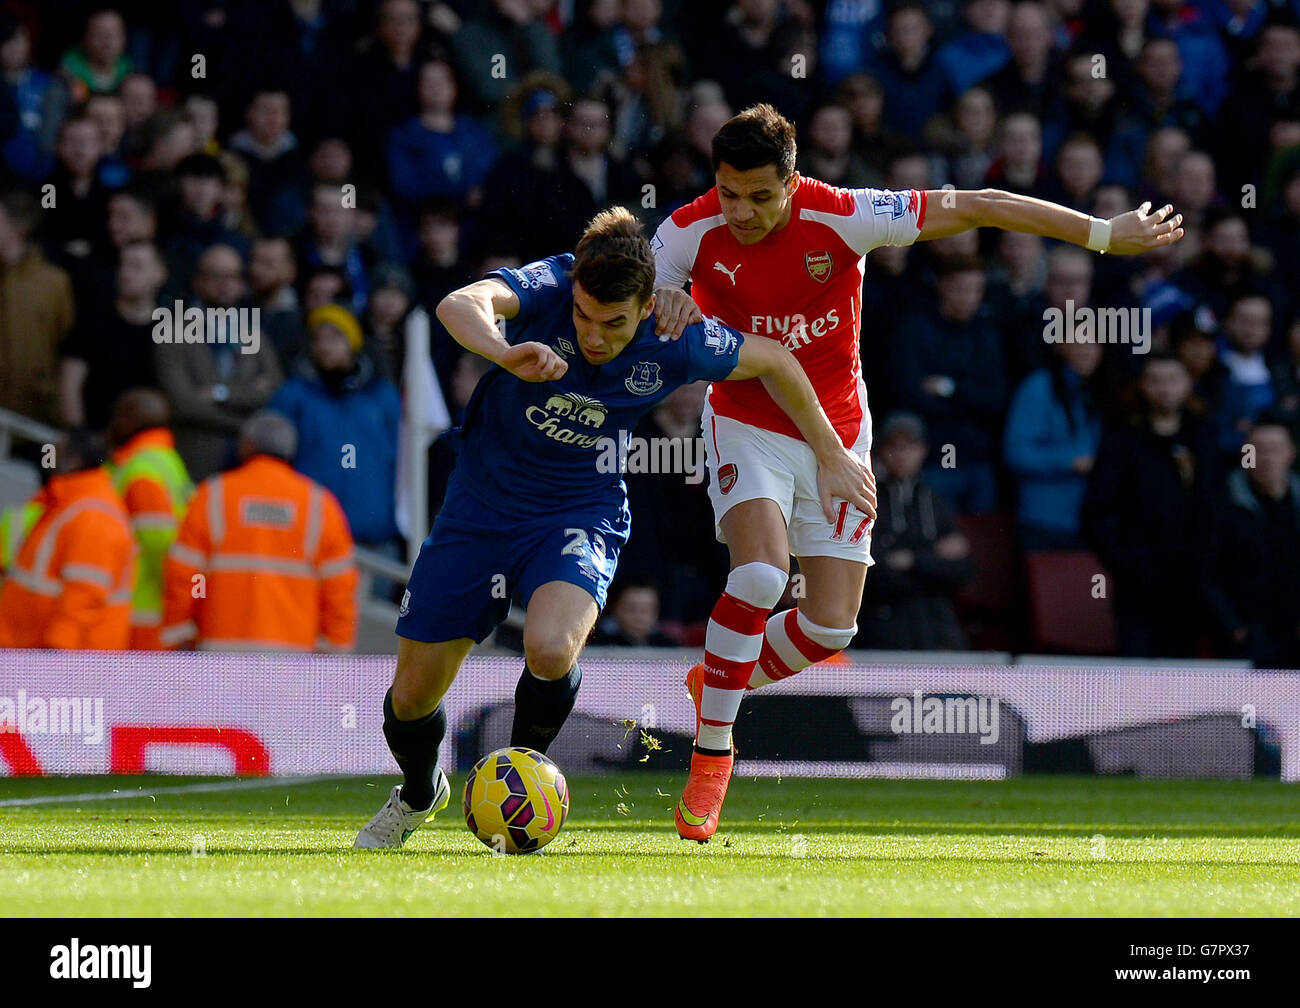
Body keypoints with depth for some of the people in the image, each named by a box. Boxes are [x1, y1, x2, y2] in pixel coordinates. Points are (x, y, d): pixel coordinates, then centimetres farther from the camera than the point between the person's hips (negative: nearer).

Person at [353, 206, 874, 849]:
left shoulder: (674, 346, -18)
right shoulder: (549, 286, -23)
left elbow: (773, 361, 0)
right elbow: (461, 304, -43)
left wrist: (833, 458, 5)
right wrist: (506, 354, -64)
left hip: (580, 517, -1)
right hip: (481, 505, 1)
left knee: (550, 651, -31)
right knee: (412, 697, 4)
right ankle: (419, 791, 40)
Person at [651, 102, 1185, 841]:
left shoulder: (841, 218, -21)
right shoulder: (692, 232, -18)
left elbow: (973, 208, -16)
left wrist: (1104, 234, -13)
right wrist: (661, 301, -35)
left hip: (835, 430, 2)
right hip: (747, 427, -2)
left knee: (831, 627, -1)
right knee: (760, 573, -27)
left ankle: (719, 682, 29)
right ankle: (711, 757, -13)